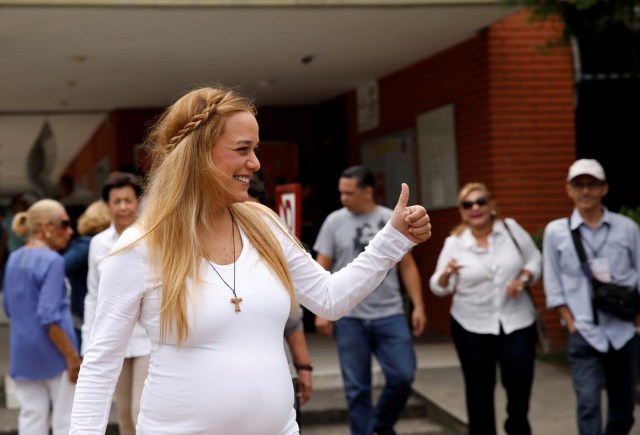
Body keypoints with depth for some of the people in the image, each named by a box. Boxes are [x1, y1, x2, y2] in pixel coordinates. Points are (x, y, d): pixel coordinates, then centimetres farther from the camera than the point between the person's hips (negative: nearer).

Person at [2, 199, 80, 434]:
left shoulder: (14, 259, 7)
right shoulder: (52, 261, -16)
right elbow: (49, 317, -21)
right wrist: (73, 357, -17)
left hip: (22, 353, 7)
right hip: (52, 353, -7)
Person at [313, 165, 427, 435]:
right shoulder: (334, 222, 0)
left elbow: (407, 266, 6)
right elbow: (321, 270, 1)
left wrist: (418, 305, -1)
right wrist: (321, 311, -6)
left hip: (390, 314, 1)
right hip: (349, 317, -1)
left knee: (403, 376, -2)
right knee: (356, 386, 4)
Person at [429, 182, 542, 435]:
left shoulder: (511, 229, -1)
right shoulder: (454, 242, -4)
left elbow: (535, 260, 8)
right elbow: (438, 288, -4)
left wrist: (523, 279, -11)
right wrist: (446, 274, -26)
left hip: (516, 321, 0)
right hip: (472, 327, 0)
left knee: (519, 380, -5)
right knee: (479, 388, 6)